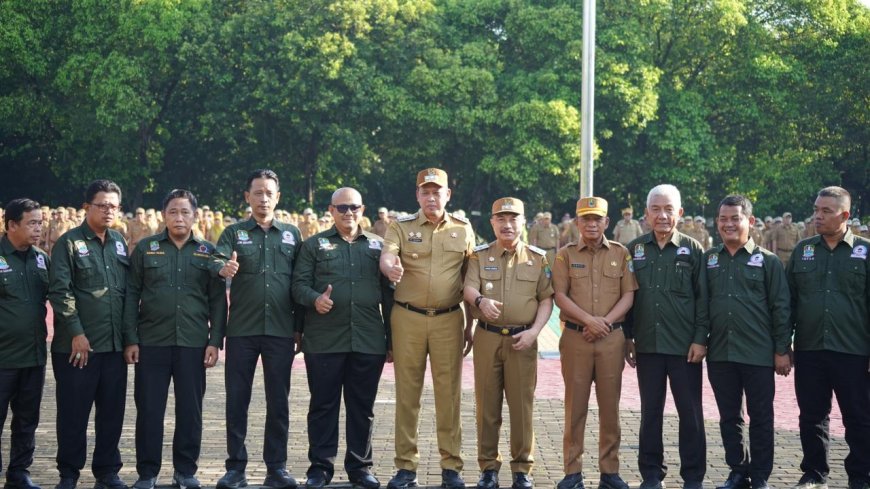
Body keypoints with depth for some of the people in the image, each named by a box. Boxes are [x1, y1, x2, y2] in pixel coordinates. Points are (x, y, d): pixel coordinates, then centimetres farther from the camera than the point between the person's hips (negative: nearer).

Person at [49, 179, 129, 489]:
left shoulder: (120, 242, 12)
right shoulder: (69, 242, -3)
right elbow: (60, 291, -11)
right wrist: (76, 332, -16)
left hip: (115, 345, 5)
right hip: (77, 346, -5)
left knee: (112, 412, 8)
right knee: (73, 413, 2)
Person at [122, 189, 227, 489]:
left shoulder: (207, 252, 7)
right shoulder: (145, 249, 5)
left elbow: (218, 301, 6)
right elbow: (131, 296, 4)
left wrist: (215, 341, -1)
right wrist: (130, 340, -3)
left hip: (193, 344, 1)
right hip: (151, 343, 0)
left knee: (190, 410, 6)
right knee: (149, 409, 3)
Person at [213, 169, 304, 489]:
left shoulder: (292, 235, 10)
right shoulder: (233, 233, 6)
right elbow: (218, 262, -11)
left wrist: (300, 327, 5)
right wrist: (223, 269, -35)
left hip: (281, 331, 1)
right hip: (241, 330, -1)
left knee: (278, 401, 5)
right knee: (236, 399, 3)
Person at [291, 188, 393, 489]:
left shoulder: (378, 246, 13)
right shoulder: (314, 245, 8)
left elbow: (388, 294, 12)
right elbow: (299, 284, 2)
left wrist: (391, 340, 8)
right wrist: (315, 298, -20)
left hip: (369, 340, 2)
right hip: (324, 340, -1)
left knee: (362, 407, 7)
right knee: (323, 404, 3)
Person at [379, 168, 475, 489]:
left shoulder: (463, 230, 7)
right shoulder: (401, 227, 3)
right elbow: (386, 257, -16)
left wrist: (470, 325, 7)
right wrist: (389, 268, -40)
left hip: (448, 320, 1)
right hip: (407, 318, 0)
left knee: (449, 393, 3)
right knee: (407, 392, 4)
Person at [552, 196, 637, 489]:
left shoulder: (621, 254, 7)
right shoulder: (566, 255, 5)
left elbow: (628, 295, 1)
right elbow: (560, 296, -3)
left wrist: (605, 322, -12)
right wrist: (589, 320, -15)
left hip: (611, 337, 1)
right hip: (575, 337, -1)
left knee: (610, 405, 5)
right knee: (575, 404, 2)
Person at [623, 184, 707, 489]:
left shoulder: (692, 249, 0)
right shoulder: (635, 249, 7)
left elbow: (703, 298, -1)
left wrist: (700, 339, -8)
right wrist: (627, 337, 6)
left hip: (685, 346, -2)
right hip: (647, 346, 2)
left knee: (690, 413, 3)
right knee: (650, 413, 9)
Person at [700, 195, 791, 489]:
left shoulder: (767, 261, 0)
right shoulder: (709, 260, 9)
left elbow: (781, 308, -1)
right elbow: (702, 305, 11)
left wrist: (782, 350, -5)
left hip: (758, 354, -3)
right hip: (720, 354, 3)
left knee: (761, 418, 4)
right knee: (729, 418, 10)